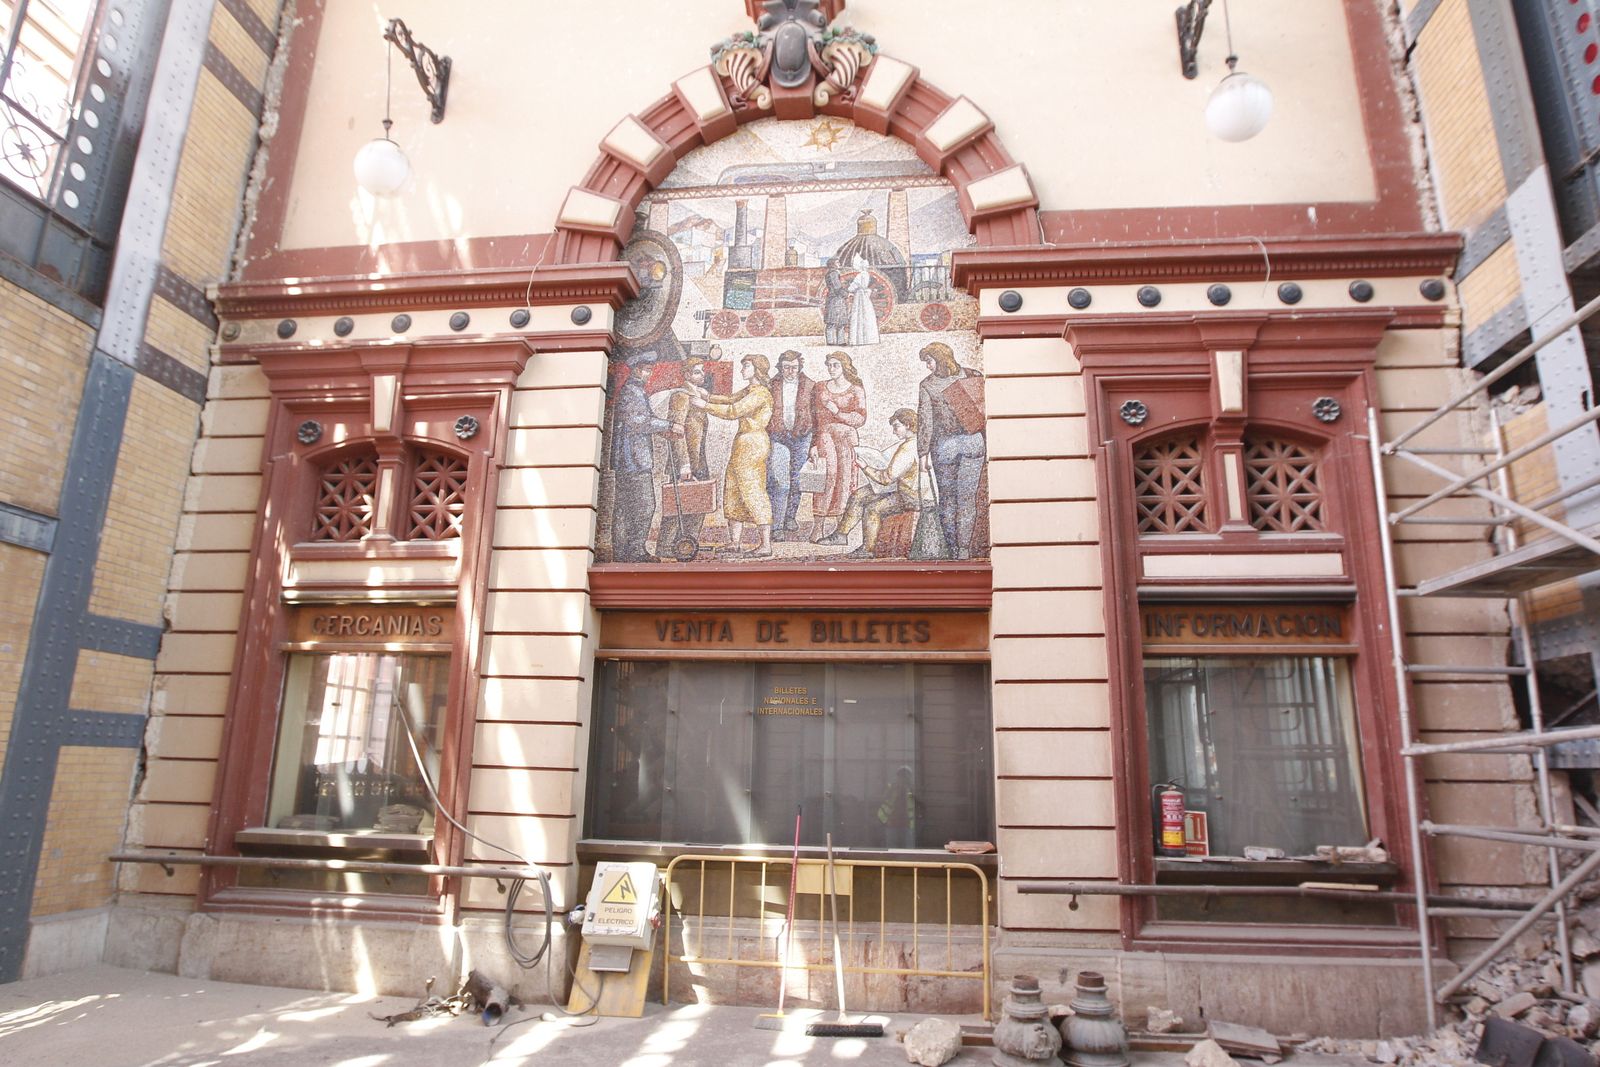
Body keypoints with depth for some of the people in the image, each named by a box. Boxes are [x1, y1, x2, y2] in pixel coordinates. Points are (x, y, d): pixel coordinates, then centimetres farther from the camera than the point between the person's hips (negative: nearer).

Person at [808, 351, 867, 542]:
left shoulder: (856, 391, 8)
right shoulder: (820, 388, 14)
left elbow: (861, 419, 1)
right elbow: (813, 417, 12)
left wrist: (838, 413, -9)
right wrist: (814, 443, 4)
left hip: (846, 437, 0)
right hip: (824, 435, 0)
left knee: (844, 478, -8)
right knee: (828, 473, -18)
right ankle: (818, 525, -18)